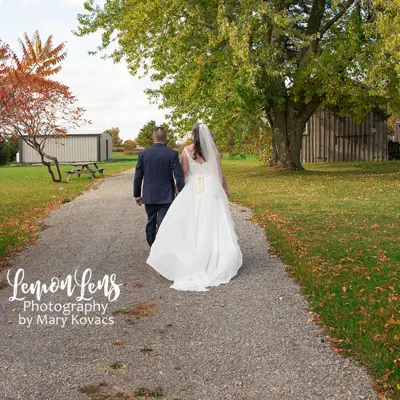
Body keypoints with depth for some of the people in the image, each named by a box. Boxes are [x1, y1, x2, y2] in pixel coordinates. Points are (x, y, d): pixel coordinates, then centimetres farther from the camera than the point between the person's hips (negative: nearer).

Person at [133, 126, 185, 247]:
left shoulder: (143, 153, -3)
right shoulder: (172, 154, -7)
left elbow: (138, 177, 0)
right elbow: (179, 176, -10)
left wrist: (137, 195, 9)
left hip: (149, 196, 2)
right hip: (166, 196, -2)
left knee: (151, 222, 19)